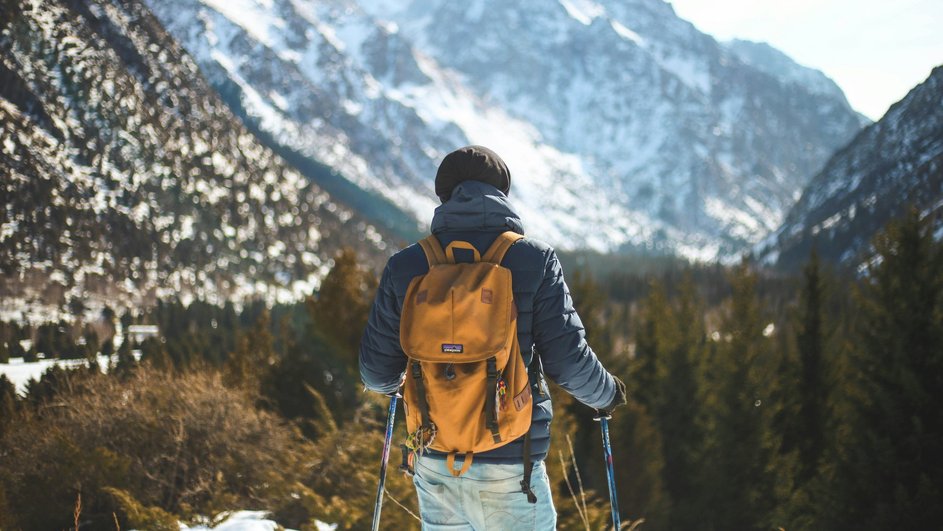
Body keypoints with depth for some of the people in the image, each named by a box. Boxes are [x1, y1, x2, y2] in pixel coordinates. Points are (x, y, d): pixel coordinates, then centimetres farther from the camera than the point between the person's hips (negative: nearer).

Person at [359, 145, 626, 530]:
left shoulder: (406, 266, 0)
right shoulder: (535, 260, -7)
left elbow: (377, 368, 4)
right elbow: (568, 359, -8)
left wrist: (387, 383, 28)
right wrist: (607, 394, 13)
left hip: (434, 462, 3)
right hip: (509, 465, -3)